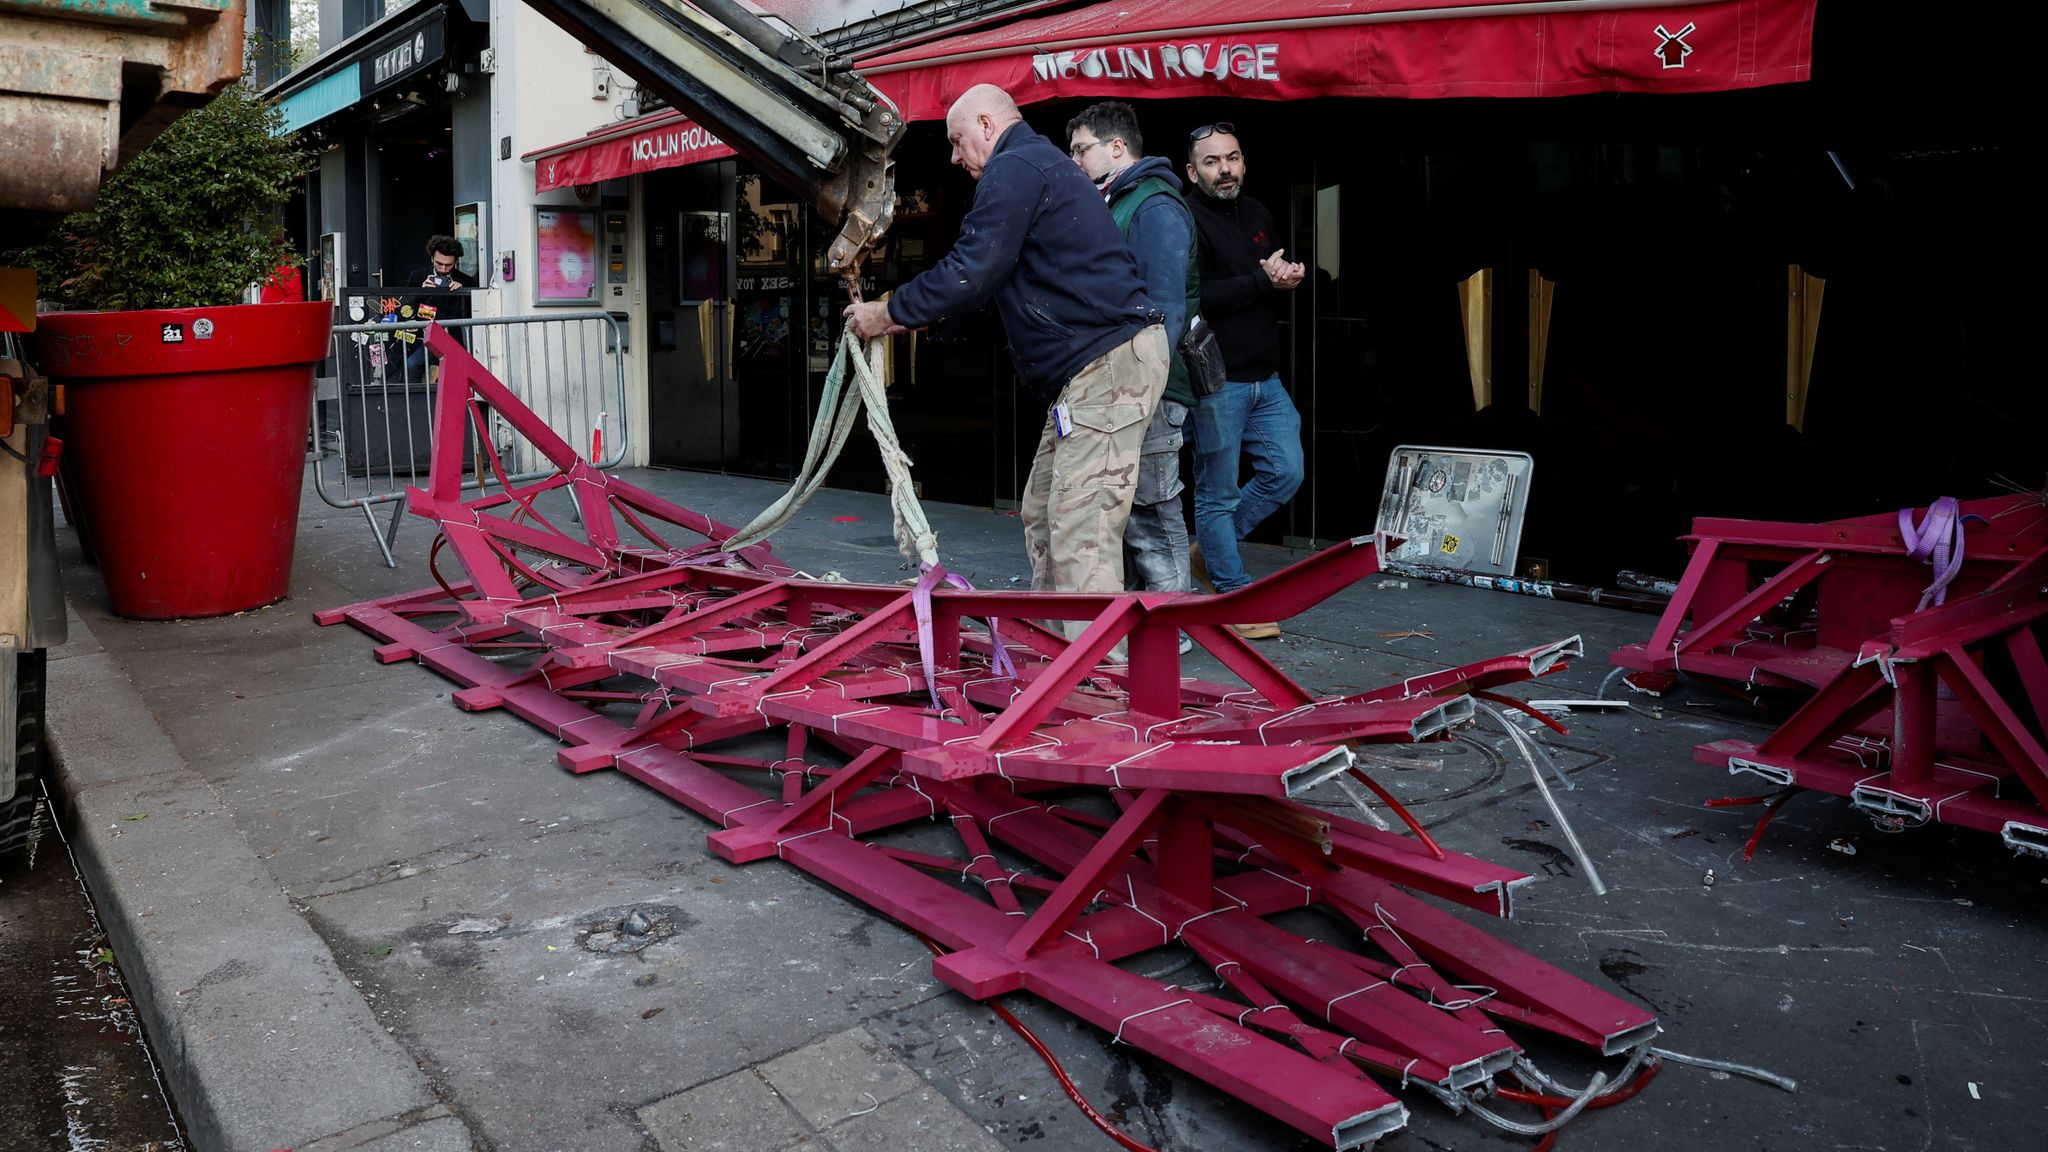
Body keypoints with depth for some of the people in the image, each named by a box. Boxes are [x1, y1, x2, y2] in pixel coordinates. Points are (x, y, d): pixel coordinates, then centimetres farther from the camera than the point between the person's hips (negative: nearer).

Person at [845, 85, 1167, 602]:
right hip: (1095, 364, 11)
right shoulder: (1045, 164, 26)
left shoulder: (1013, 169, -8)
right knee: (1043, 516, 14)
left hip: (1108, 363, -11)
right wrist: (916, 317, 25)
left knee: (1081, 532, -13)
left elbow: (971, 271, -16)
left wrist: (890, 313, -4)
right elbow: (991, 275, 30)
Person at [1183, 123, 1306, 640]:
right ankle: (1234, 599, 11)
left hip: (1264, 377, 8)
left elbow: (1279, 274, 25)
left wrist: (1290, 276, 1)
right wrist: (1262, 280, -17)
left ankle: (1207, 549, 26)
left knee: (1286, 474, 9)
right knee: (1218, 493, 1)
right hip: (1215, 381, -8)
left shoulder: (1257, 214, 15)